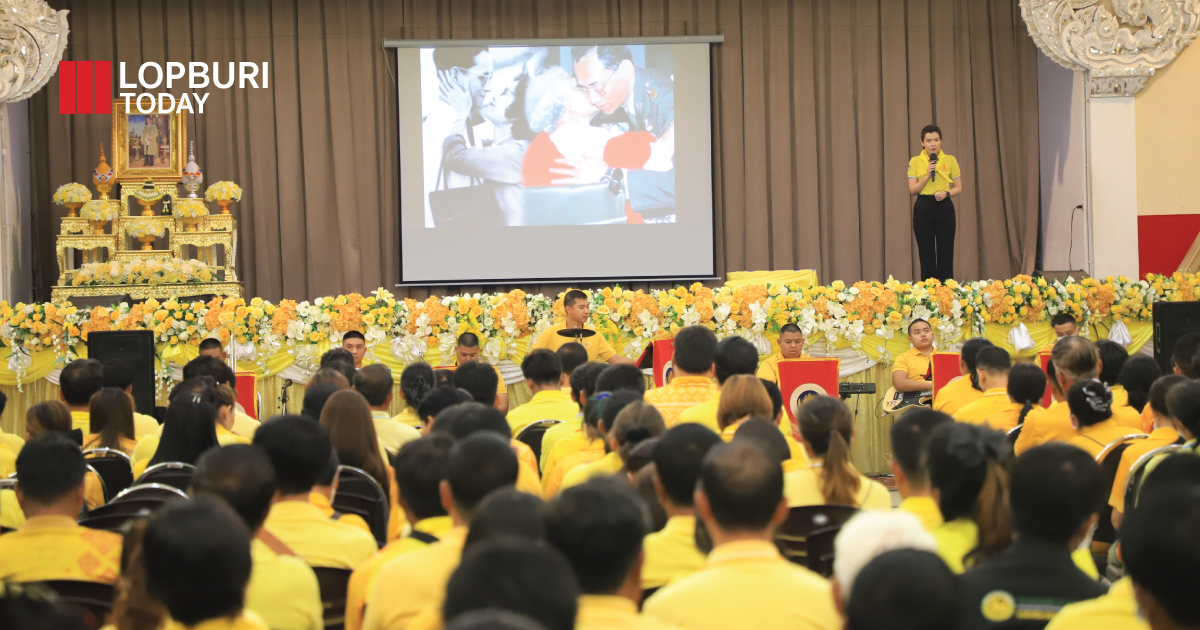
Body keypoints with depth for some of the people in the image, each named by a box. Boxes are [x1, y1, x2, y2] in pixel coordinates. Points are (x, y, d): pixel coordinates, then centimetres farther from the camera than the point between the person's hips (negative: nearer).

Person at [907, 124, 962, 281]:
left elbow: (958, 188, 5)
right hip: (923, 208, 0)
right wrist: (927, 175, -16)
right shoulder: (915, 162, 1)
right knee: (927, 256, 1)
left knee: (945, 255, -1)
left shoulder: (950, 160, 2)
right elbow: (912, 190, -3)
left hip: (944, 208, 0)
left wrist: (946, 193, -15)